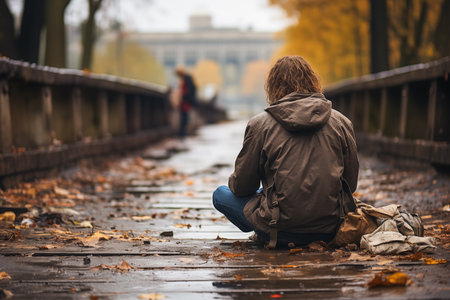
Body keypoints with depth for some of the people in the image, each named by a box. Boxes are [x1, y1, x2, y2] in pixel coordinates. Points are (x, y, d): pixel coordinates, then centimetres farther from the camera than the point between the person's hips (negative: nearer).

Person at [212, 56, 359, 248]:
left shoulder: (260, 124, -8)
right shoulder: (341, 122, 0)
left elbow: (241, 187, -1)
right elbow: (351, 184, 7)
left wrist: (234, 184, 23)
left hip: (282, 233, -4)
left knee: (221, 195, 17)